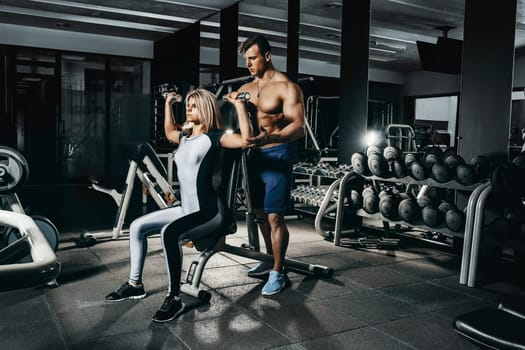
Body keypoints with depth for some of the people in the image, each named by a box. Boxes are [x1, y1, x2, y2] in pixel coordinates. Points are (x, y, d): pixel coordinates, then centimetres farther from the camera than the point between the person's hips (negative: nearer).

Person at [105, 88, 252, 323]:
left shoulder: (214, 137, -9)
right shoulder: (185, 137, 14)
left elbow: (245, 140, -25)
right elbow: (169, 132, 38)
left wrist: (239, 105, -24)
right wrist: (168, 105, 35)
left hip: (208, 212, -9)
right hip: (185, 209, 9)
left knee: (169, 232, -35)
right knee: (137, 226, 6)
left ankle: (174, 299, -23)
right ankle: (135, 284, 19)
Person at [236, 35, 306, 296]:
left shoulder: (286, 87, -11)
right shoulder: (246, 88, 12)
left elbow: (298, 127, -20)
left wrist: (270, 138, -37)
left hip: (277, 155, -7)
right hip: (255, 154, 8)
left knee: (274, 216, -7)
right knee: (260, 212, 15)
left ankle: (277, 273, 5)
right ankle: (270, 260, 31)